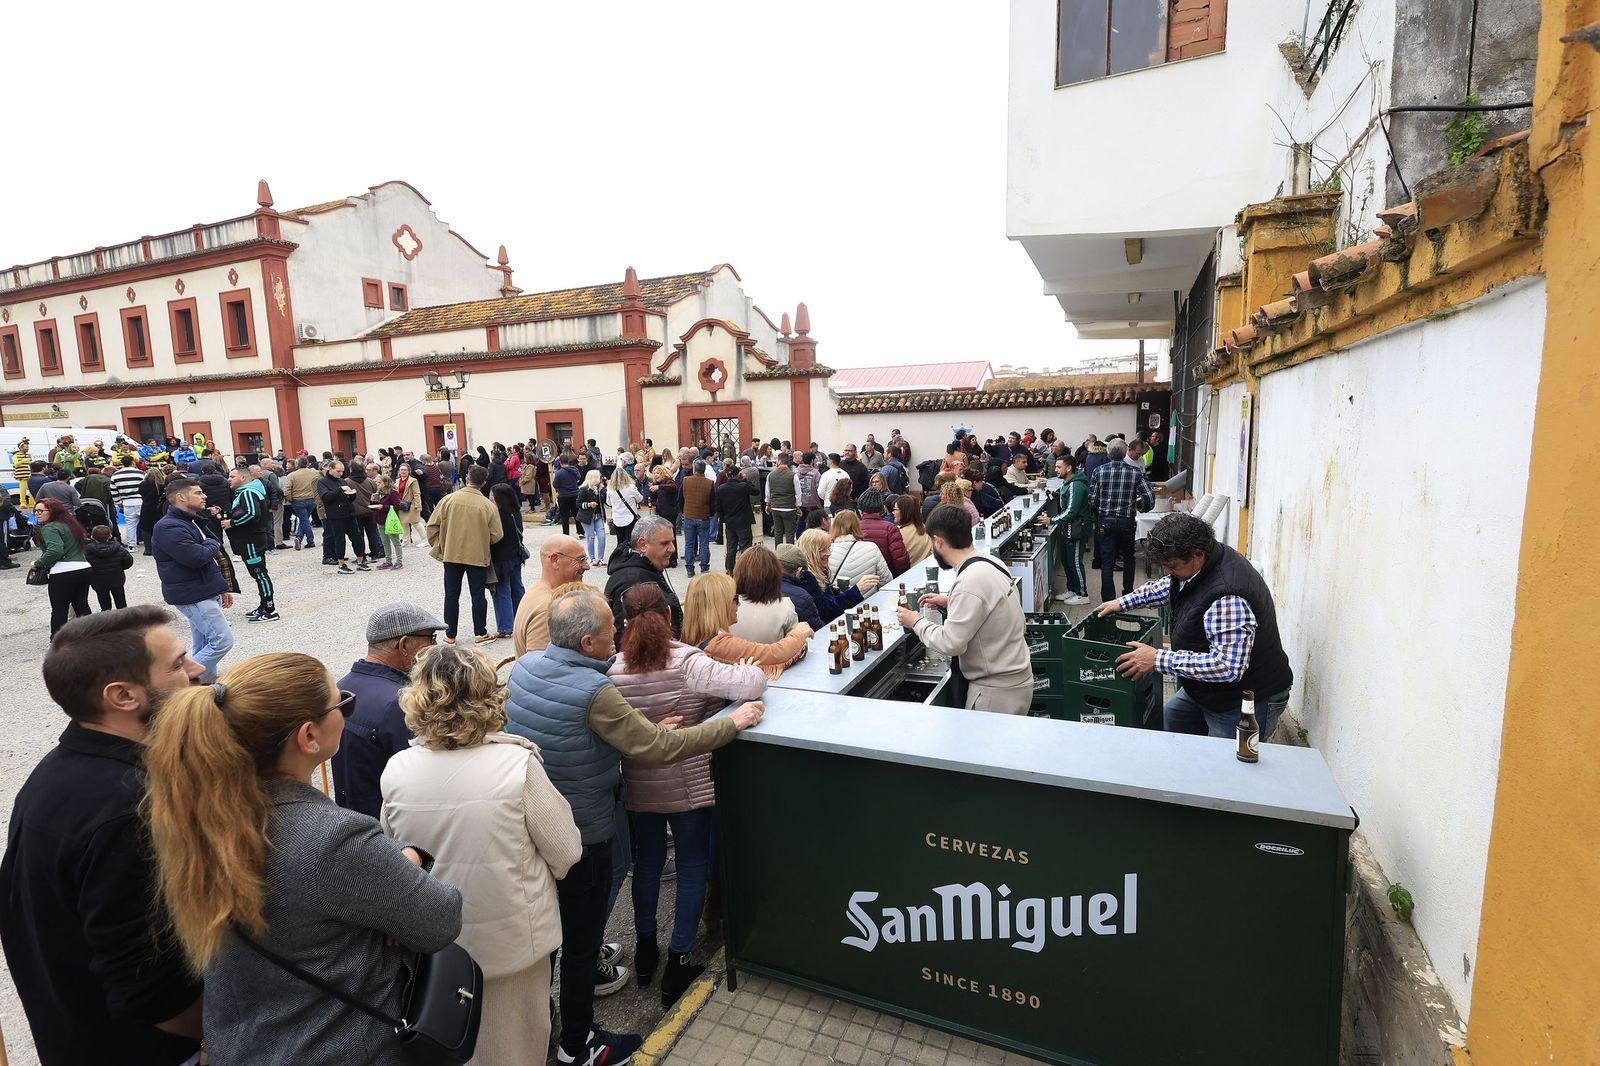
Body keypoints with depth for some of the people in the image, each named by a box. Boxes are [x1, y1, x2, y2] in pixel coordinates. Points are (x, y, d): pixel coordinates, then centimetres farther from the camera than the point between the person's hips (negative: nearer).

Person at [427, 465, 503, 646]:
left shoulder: (448, 499, -8)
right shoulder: (488, 505, -13)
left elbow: (432, 526, -4)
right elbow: (496, 535, -11)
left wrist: (439, 548, 8)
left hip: (451, 555, 2)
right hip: (478, 556, -2)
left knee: (451, 595, 13)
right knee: (478, 595, 9)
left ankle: (450, 635, 20)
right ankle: (480, 634, 16)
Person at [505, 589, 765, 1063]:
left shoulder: (524, 666, -7)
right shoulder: (594, 692, -32)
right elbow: (658, 748, -29)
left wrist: (647, 728, -2)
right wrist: (733, 722, -19)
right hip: (581, 837, -8)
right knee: (581, 938, 14)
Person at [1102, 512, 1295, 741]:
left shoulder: (1227, 598, -35)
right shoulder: (1202, 561, -4)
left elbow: (1229, 666, -37)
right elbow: (1169, 586, 19)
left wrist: (1158, 660, -34)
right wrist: (1125, 602, 12)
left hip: (1248, 704, -10)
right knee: (1169, 719, 23)